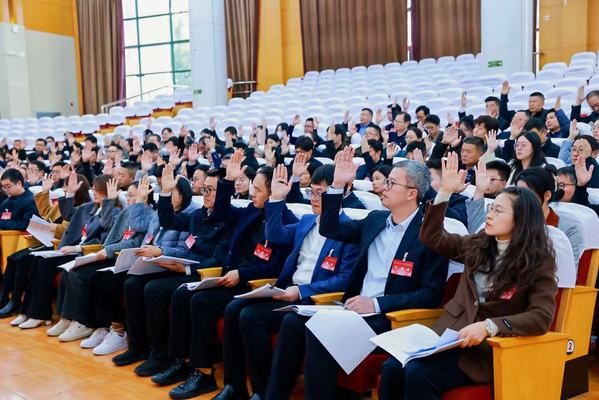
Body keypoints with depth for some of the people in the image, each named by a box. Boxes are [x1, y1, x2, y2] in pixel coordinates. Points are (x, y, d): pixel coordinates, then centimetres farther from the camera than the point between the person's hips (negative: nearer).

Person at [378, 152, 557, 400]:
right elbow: (432, 237, 15)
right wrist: (445, 192, 5)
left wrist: (488, 326, -27)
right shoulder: (478, 245, 10)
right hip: (450, 335, 5)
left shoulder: (538, 262, -5)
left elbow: (541, 317, -15)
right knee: (393, 368, -21)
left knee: (418, 373, -28)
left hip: (491, 348, -5)